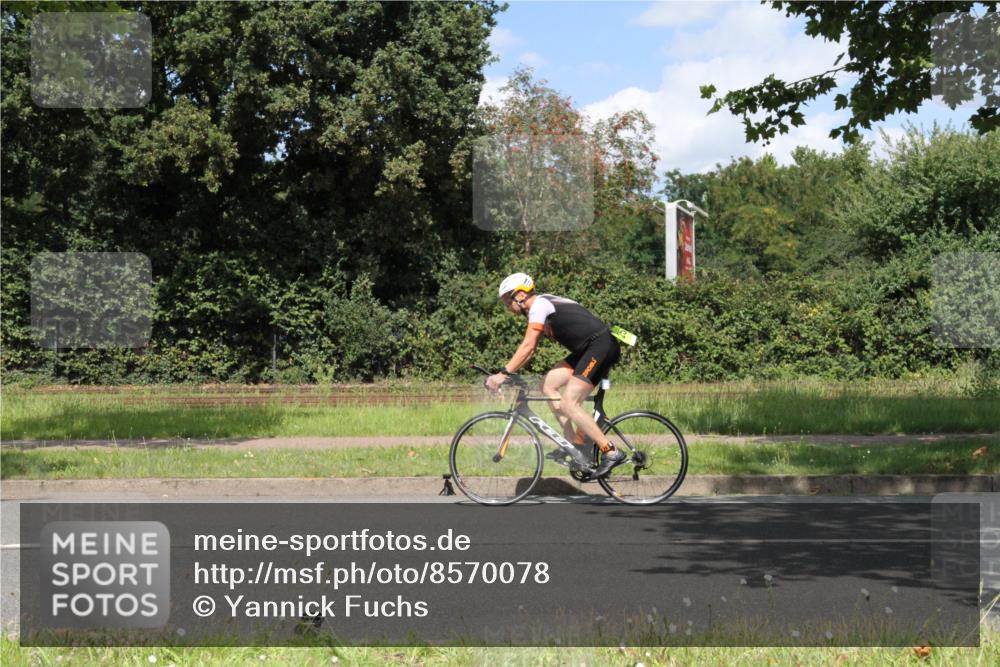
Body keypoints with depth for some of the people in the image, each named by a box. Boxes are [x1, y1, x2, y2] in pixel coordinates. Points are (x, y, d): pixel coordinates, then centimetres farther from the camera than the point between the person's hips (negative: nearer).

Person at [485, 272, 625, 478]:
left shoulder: (539, 305, -11)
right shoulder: (542, 306, 17)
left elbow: (528, 346, -20)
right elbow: (530, 348, 19)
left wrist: (503, 373, -22)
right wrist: (507, 372, 11)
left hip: (601, 345, -10)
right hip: (587, 349, 10)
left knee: (569, 404, -15)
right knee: (548, 385, 6)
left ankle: (611, 453, -12)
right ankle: (575, 444, 6)